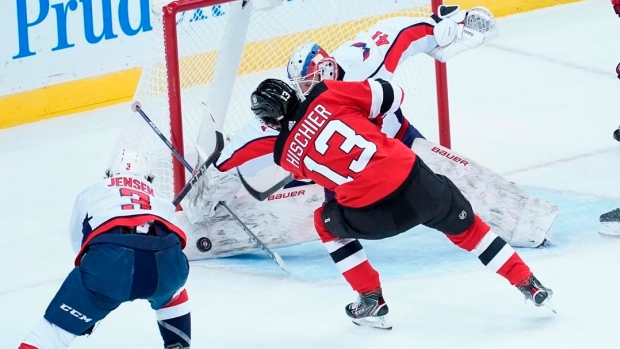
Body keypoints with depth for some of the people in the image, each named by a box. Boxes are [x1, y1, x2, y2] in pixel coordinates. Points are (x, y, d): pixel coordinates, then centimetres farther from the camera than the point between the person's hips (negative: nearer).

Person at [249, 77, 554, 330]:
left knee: (327, 222, 30)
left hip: (371, 216, -2)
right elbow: (391, 96, 8)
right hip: (414, 181, 2)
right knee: (465, 225, 29)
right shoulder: (326, 94, 4)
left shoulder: (285, 155, 7)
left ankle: (371, 299, 27)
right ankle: (529, 285, 32)